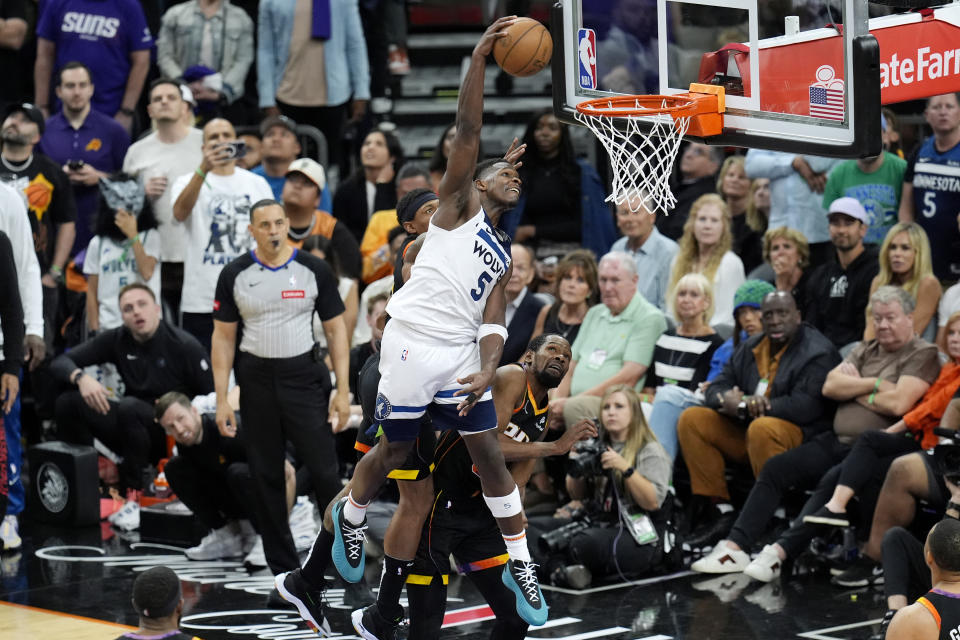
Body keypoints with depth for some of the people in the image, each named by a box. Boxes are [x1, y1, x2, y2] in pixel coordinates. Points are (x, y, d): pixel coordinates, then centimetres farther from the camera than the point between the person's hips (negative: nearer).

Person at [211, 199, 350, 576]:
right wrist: (222, 400, -2)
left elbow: (336, 330, 3)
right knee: (265, 476, 5)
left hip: (304, 377, -1)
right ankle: (283, 568, 15)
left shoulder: (314, 270, -1)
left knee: (324, 470, -7)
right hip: (257, 381, 2)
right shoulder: (235, 275, 1)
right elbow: (223, 338, 4)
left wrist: (343, 391, -4)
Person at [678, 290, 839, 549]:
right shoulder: (750, 348, 16)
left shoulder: (818, 353, -10)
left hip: (799, 433, -8)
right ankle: (720, 510, -10)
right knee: (691, 419, -5)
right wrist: (726, 400, -14)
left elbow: (804, 406, -23)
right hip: (744, 431, 8)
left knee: (763, 428, -38)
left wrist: (743, 406, -17)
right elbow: (717, 386, 14)